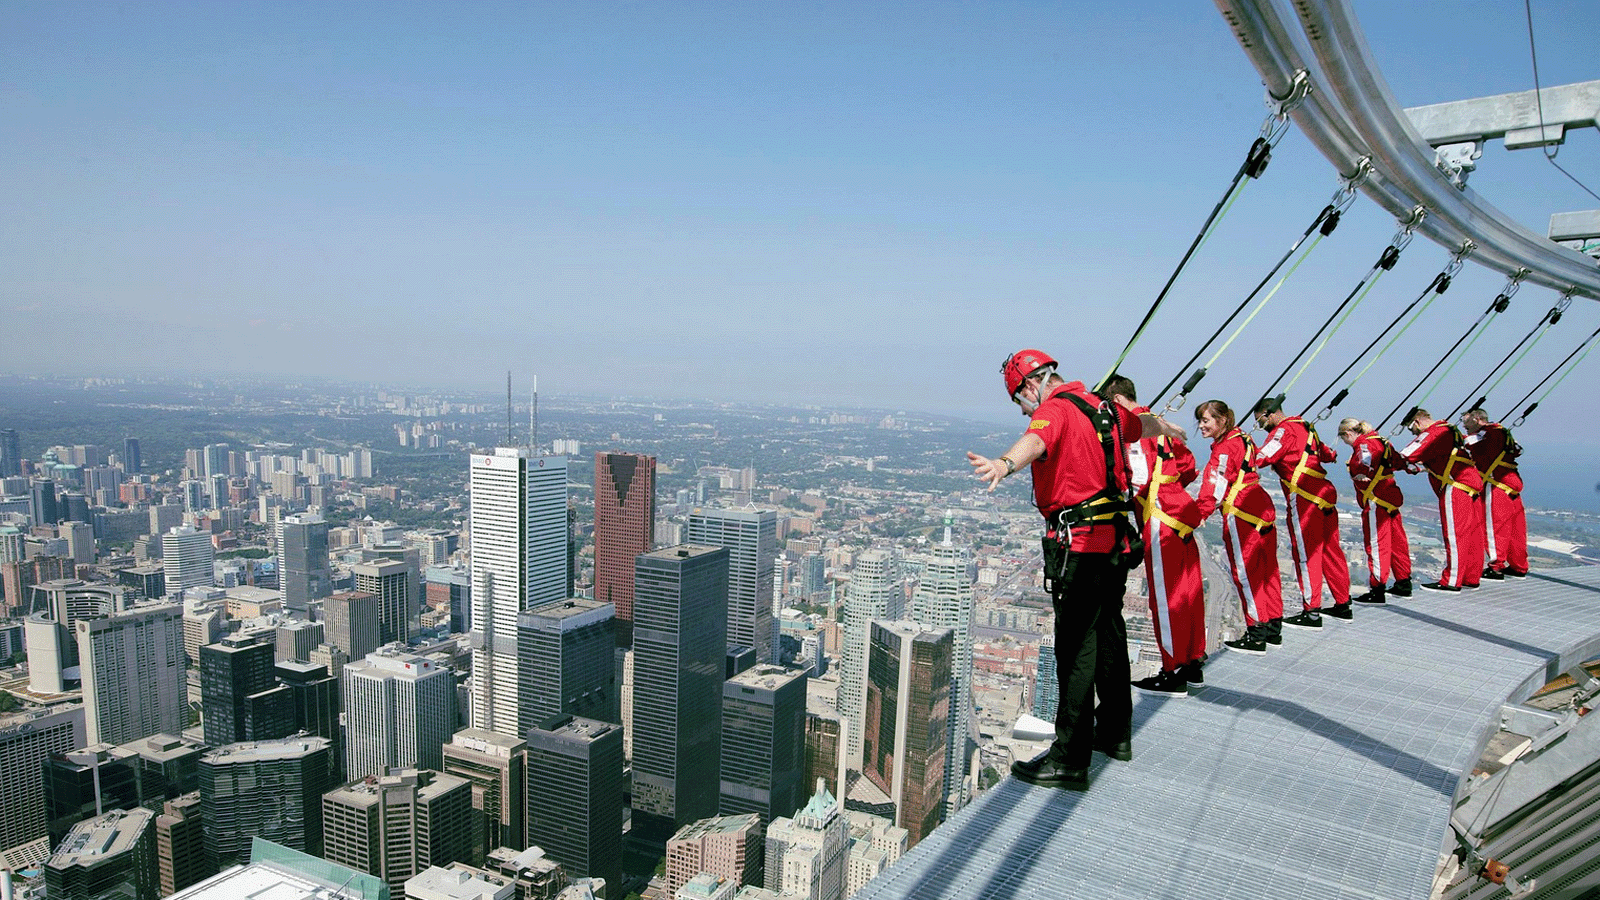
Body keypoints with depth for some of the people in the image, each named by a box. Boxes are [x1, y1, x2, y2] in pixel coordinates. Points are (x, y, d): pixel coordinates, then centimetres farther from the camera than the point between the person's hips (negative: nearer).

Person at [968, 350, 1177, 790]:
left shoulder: (1055, 410, -12)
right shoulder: (1102, 407, 16)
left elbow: (1035, 441, -37)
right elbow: (1144, 424, 38)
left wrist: (1004, 464, -57)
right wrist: (1168, 428, 61)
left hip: (1080, 546, -9)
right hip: (1116, 540, 10)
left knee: (1076, 648, -8)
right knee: (1108, 636, 20)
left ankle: (1070, 759, -5)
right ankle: (1115, 733, 36)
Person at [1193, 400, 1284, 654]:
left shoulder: (1225, 447, -12)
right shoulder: (1242, 439, 15)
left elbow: (1216, 486, -18)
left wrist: (1199, 513, -19)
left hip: (1242, 516, -10)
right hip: (1263, 511, 10)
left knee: (1245, 572, -3)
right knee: (1265, 569, 14)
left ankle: (1256, 634, 1)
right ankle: (1273, 628, 23)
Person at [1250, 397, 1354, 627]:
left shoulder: (1284, 430, -8)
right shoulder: (1304, 427, 19)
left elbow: (1262, 458, -22)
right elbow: (1326, 453, 36)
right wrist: (1331, 454, 57)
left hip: (1304, 498, -9)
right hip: (1324, 494, 9)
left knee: (1306, 553, -5)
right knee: (1330, 550, 15)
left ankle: (1312, 612, -2)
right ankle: (1343, 605, 24)